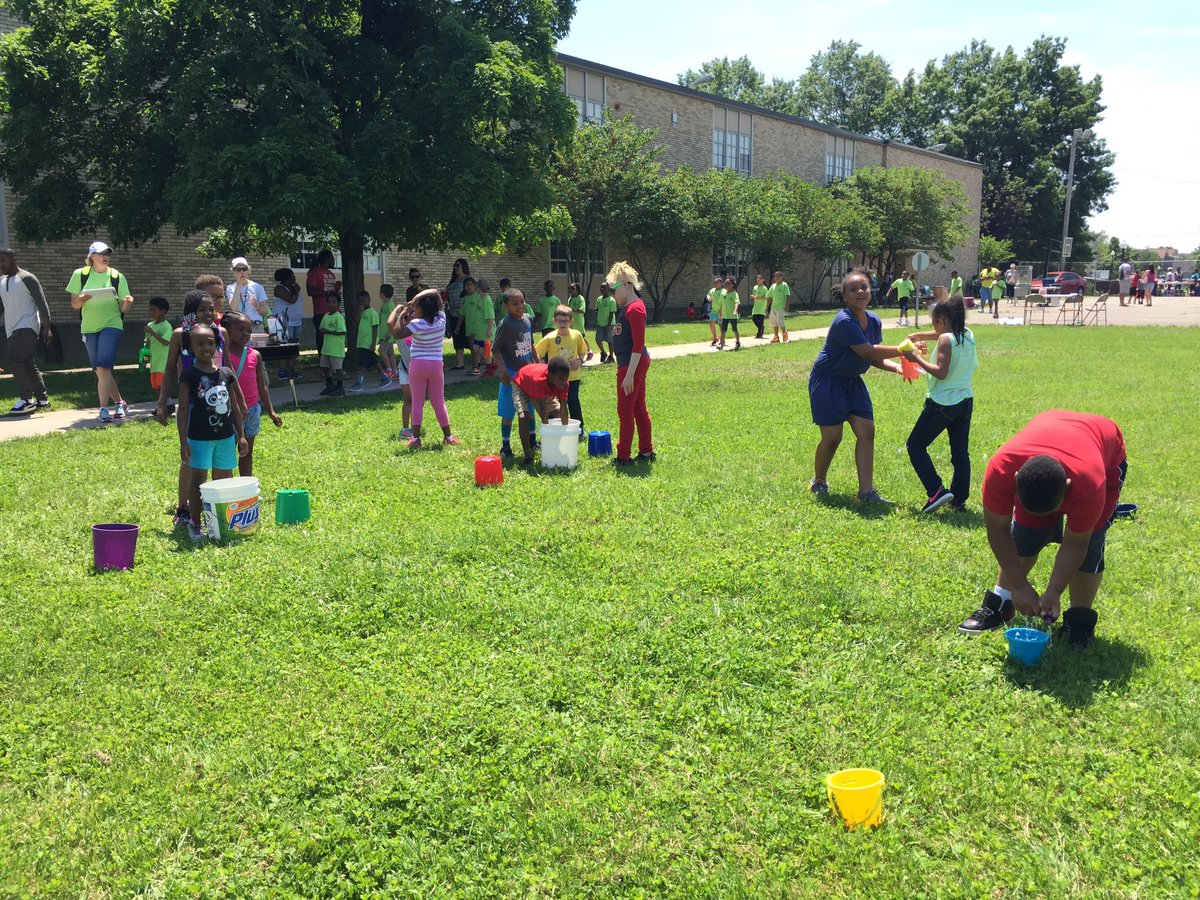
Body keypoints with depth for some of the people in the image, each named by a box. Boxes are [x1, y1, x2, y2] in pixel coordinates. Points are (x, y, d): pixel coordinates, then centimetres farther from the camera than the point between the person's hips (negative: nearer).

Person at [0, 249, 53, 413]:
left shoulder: (27, 278, -6)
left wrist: (46, 328, -17)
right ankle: (42, 400, 14)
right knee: (29, 365, 9)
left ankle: (26, 400, -15)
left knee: (14, 360, -18)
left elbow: (42, 304, -10)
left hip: (27, 327, -8)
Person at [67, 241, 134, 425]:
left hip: (111, 326, -3)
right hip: (89, 328, 3)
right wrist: (82, 298, -17)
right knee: (101, 371, 9)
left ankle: (104, 410, -15)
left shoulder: (117, 276, 0)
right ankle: (120, 403, 26)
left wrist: (127, 303, -21)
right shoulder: (80, 274, 3)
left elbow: (123, 308, 2)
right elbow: (74, 304, 4)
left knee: (103, 369, -16)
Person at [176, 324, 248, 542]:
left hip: (225, 436, 4)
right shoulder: (189, 376, -7)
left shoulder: (226, 373, 5)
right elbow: (183, 409, -8)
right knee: (198, 480, 2)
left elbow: (235, 407, 10)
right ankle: (195, 524, 12)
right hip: (199, 438, -4)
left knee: (225, 480, 12)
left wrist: (241, 436, 8)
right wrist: (183, 442, -13)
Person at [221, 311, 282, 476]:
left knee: (248, 451, 14)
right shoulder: (223, 353, -7)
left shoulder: (255, 355, 6)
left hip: (252, 408, 5)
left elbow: (262, 386, 10)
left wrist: (271, 411, 8)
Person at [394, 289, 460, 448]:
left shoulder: (417, 324, -12)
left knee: (417, 402, 3)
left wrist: (402, 318, -1)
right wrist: (417, 299, 4)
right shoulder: (441, 320, -1)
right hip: (436, 365, 3)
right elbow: (435, 293, 9)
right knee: (439, 402, 11)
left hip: (418, 365, -3)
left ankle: (416, 438, 1)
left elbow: (398, 334, -13)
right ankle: (448, 436, 12)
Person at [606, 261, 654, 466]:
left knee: (625, 411, -3)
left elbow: (638, 345, -22)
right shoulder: (626, 307, 13)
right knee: (639, 409, 16)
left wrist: (629, 374, -24)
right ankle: (646, 452, 25)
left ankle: (623, 457, 4)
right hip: (633, 363, 10)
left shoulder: (635, 309, -19)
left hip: (633, 363, -10)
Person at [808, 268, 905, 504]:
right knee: (832, 437, -4)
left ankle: (866, 492, 2)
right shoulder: (844, 322, -24)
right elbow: (868, 352, -29)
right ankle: (818, 482, 22)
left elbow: (874, 359, 7)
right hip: (828, 381, -8)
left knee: (866, 431, -1)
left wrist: (896, 367, -10)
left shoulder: (874, 321, 1)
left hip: (853, 382, 8)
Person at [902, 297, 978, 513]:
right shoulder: (968, 335, 8)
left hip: (943, 404, -8)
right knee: (960, 453, 12)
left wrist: (917, 359, -14)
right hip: (965, 402, 8)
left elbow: (941, 372, -21)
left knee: (915, 445, 4)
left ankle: (937, 491, -8)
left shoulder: (946, 339, -15)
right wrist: (921, 335, 20)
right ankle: (959, 499, 16)